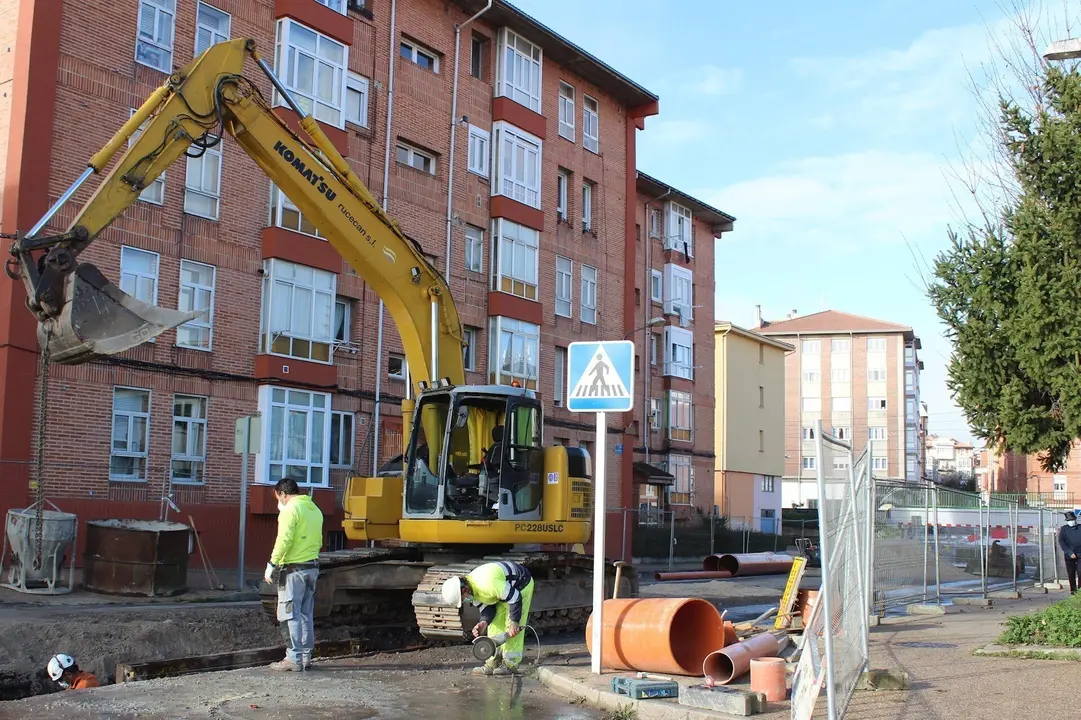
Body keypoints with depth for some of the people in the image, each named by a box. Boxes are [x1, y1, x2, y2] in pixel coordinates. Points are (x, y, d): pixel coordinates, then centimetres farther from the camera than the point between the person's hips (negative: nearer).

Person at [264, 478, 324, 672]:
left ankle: (293, 659, -4)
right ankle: (306, 657, 15)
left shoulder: (290, 509, -10)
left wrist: (272, 564, -15)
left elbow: (284, 540, -19)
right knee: (306, 615, 12)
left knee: (290, 615, -3)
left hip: (293, 568, -8)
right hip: (312, 567, 8)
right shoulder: (315, 510, 15)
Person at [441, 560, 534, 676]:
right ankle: (493, 663, 7)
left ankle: (510, 664, -4)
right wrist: (484, 622, -22)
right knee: (495, 625, 4)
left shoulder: (487, 584, -40)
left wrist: (514, 622, -24)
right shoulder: (472, 589, -11)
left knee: (512, 628, -11)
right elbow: (487, 607, -2)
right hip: (505, 588, 9)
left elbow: (515, 599, -33)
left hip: (521, 586, -9)